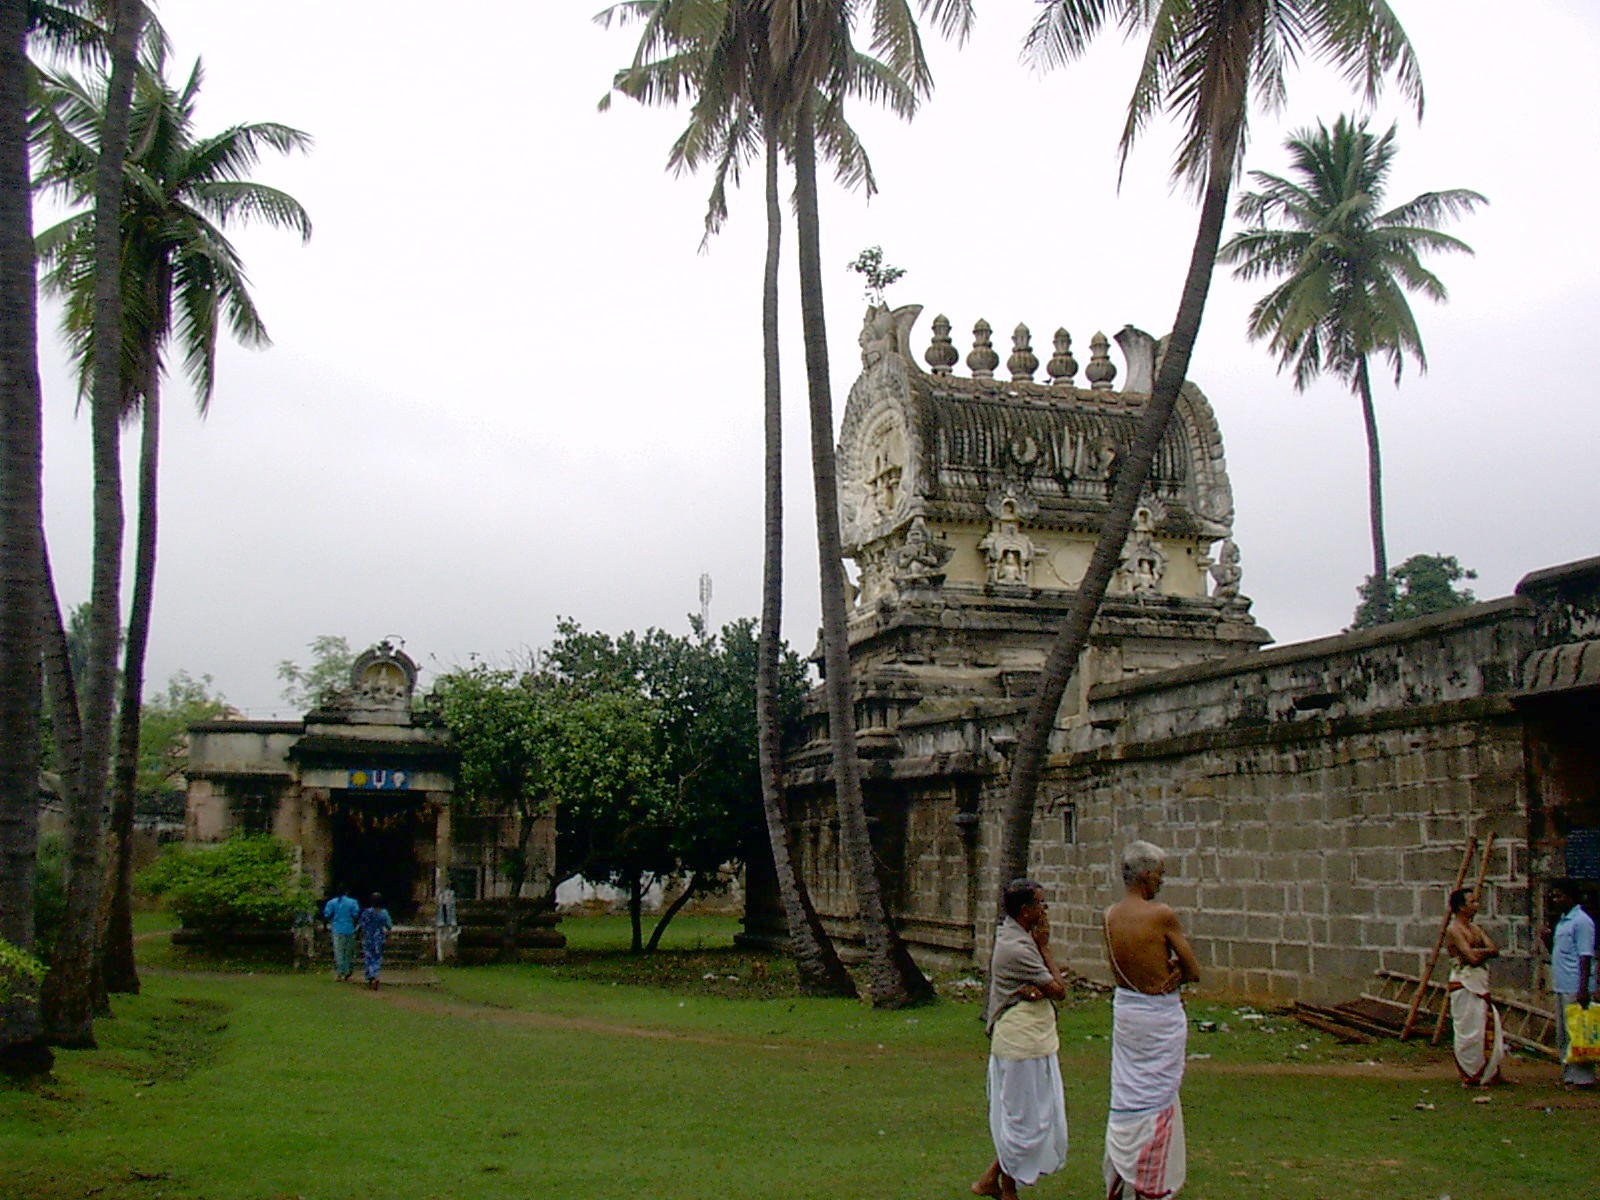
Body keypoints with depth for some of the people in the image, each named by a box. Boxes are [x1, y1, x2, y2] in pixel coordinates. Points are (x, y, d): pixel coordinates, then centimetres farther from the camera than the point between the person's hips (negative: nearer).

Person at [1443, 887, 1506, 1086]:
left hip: (1479, 983, 9)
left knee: (1488, 1027, 10)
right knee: (1469, 1030, -4)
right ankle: (1470, 1077, 5)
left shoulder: (1474, 928, 15)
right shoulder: (1453, 930, -13)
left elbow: (1495, 950, 3)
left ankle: (1490, 1073, 18)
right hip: (1464, 983, -9)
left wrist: (1480, 952, -14)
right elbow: (1472, 957, -23)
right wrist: (1486, 951, -4)